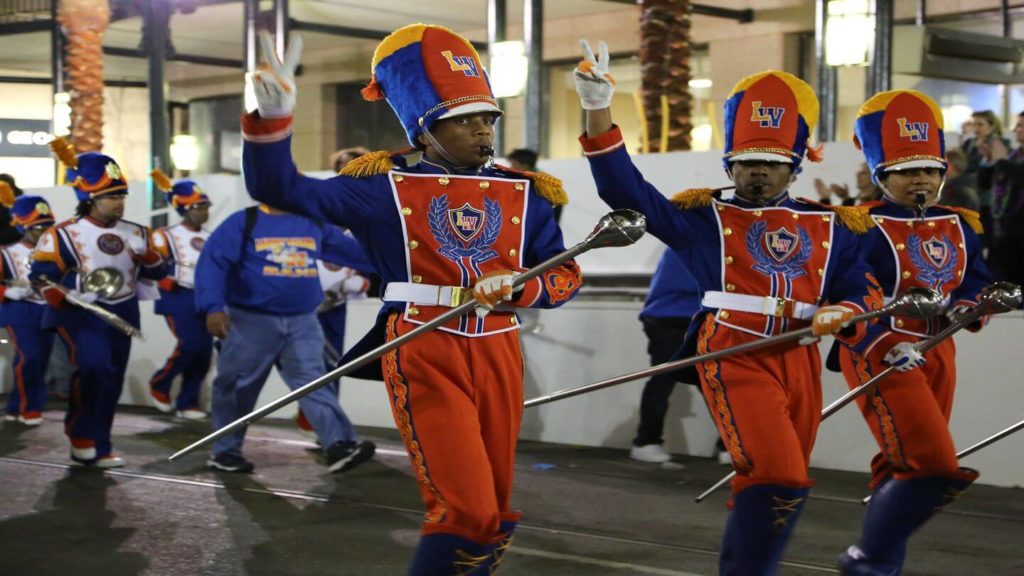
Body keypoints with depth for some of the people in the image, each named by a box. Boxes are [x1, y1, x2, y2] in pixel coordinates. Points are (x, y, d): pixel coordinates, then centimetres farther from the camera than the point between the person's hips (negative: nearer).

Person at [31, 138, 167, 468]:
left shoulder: (134, 233, 8)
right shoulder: (64, 234, -8)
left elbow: (159, 272, 9)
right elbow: (41, 274, -10)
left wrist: (149, 257, -12)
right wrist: (60, 296, -28)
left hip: (121, 314, 6)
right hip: (80, 313, -6)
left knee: (112, 380, 8)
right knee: (93, 367, -27)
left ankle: (97, 449, 21)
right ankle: (80, 434, -7)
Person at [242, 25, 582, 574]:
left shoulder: (524, 193, 8)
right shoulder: (386, 187, -2)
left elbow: (566, 274, 9)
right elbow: (280, 189, -7)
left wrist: (518, 290, -13)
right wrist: (272, 118, -25)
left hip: (498, 355, 5)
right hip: (424, 354, -4)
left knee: (492, 516, 12)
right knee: (466, 510, -14)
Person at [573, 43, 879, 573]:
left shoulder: (827, 227, 12)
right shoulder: (704, 217, 4)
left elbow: (862, 292, 15)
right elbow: (628, 192, -5)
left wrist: (840, 314, -11)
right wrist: (599, 113, -16)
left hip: (798, 361, 5)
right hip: (733, 355, -5)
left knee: (781, 486, 13)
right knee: (778, 476, -21)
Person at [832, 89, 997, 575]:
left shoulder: (959, 227, 10)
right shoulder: (863, 229, -13)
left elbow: (978, 282, 15)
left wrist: (966, 307, -7)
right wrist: (888, 347, -28)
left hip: (936, 353, 8)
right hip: (880, 355, -8)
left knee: (904, 470, 13)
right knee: (933, 467, -15)